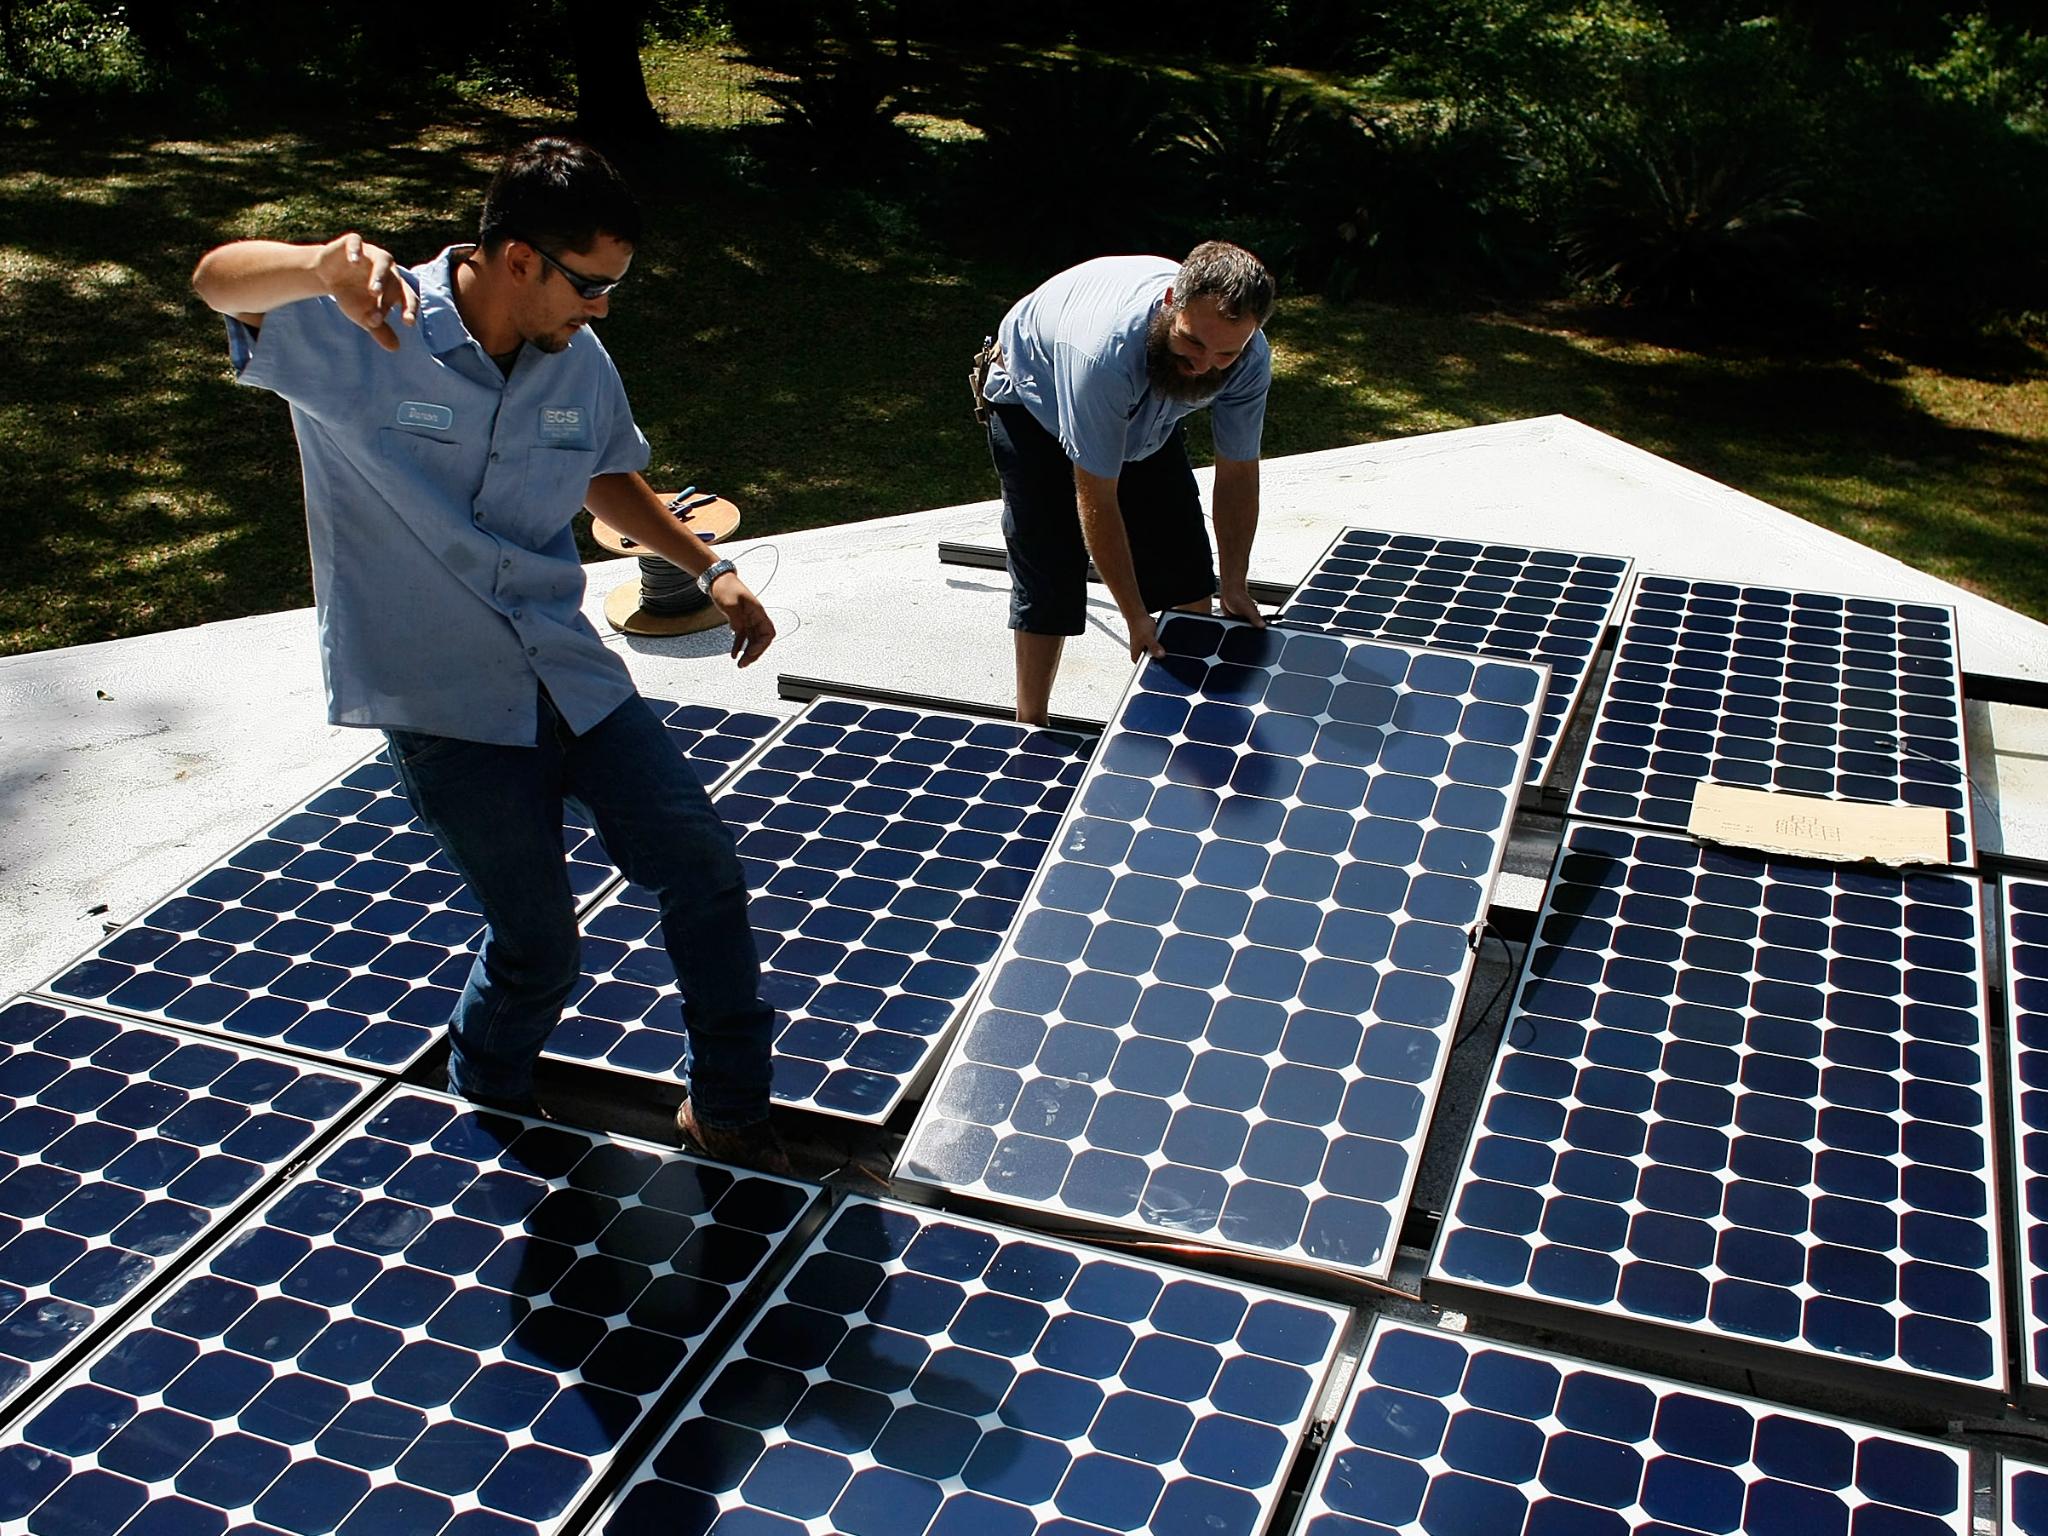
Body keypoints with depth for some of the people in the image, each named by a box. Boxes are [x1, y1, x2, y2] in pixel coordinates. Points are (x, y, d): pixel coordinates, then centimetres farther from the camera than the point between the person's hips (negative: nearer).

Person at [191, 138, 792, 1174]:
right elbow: (218, 279, -33)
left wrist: (708, 569, 11)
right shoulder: (359, 336, -16)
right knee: (539, 943, 3)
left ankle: (728, 1111, 21)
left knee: (703, 870, 1)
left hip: (569, 671, 5)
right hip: (445, 701, -5)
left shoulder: (577, 361, 0)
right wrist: (328, 267, -55)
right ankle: (484, 1111, 38)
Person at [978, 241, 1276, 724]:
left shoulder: (1250, 358, -29)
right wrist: (1135, 616, -30)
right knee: (1048, 577, -11)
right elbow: (1096, 500, -36)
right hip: (1034, 406, -5)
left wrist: (1234, 587, -12)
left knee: (1185, 569, 1)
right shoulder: (1106, 347, -45)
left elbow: (1237, 474, -12)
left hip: (1147, 416, 5)